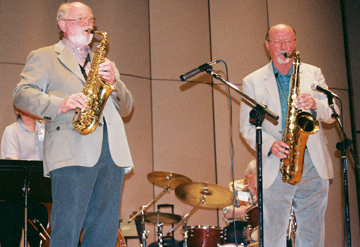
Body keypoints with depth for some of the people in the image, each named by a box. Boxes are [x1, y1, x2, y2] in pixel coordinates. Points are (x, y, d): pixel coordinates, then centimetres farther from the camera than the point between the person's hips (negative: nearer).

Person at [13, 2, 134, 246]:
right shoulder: (44, 57, 14)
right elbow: (22, 95, 0)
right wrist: (60, 104, -17)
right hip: (72, 152, -5)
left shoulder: (104, 63, 30)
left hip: (113, 153, 5)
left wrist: (114, 82, 1)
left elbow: (127, 107, 22)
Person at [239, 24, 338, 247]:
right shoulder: (253, 82, 9)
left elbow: (332, 115, 8)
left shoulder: (313, 74, 13)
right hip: (275, 168, -1)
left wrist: (315, 104, -14)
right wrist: (269, 144, -13)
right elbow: (246, 126, 5)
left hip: (313, 165, 2)